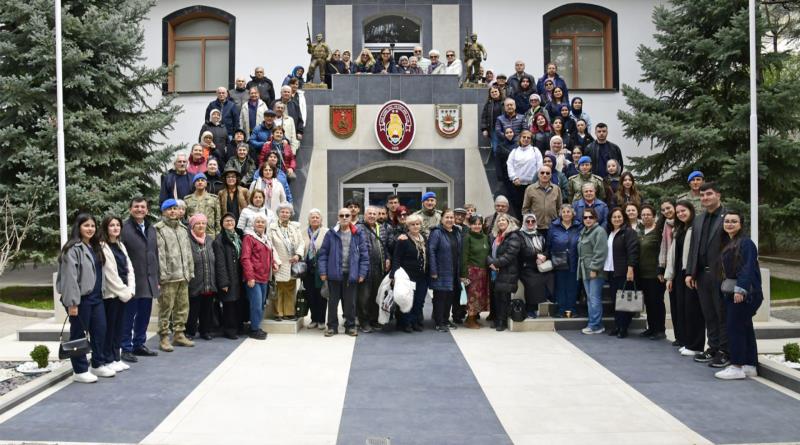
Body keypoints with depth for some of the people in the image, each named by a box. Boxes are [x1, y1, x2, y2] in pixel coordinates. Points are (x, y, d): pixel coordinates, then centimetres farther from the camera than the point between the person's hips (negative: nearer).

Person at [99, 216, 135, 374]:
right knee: (109, 327, 0)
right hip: (110, 294, -7)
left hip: (123, 293, 7)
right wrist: (124, 292, -11)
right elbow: (110, 274, -14)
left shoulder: (120, 246, 15)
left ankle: (116, 358, 19)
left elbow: (129, 269, 11)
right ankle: (108, 360, 8)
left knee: (118, 326, 12)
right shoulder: (103, 247, -10)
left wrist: (130, 290, -1)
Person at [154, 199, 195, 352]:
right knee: (166, 308, -4)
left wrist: (190, 271, 14)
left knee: (182, 307, 11)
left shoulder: (183, 229, 18)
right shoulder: (159, 229, -5)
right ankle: (164, 338, 4)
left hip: (183, 276, 7)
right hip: (168, 276, -7)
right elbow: (159, 254, -12)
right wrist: (163, 274, -16)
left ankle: (179, 334, 21)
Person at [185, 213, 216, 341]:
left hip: (209, 283, 5)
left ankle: (205, 330, 24)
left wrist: (214, 280, 14)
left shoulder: (210, 240, 11)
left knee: (207, 309, 12)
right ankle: (190, 331, 15)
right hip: (194, 283, -5)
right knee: (193, 309, 1)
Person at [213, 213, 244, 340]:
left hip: (237, 277, 6)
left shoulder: (238, 238, 15)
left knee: (236, 303, 7)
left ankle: (235, 327, 18)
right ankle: (229, 330, 6)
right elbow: (220, 262, -13)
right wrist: (223, 282, -17)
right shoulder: (219, 240, -7)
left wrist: (243, 277, 10)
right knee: (229, 304, -4)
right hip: (228, 277, -6)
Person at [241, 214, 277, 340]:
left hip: (264, 278, 8)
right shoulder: (249, 237, -9)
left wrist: (274, 263, 7)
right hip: (254, 278, -8)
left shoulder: (266, 238, 16)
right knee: (256, 304, -8)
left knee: (261, 304, 14)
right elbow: (245, 258, -15)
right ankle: (254, 330, 2)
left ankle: (256, 327, 25)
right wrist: (250, 277, -20)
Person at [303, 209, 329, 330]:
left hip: (320, 268, -4)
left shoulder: (326, 232, -5)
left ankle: (321, 320, 12)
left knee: (320, 294, 2)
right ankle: (314, 319, 19)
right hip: (308, 268, 4)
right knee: (310, 295, 7)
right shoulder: (304, 233, 10)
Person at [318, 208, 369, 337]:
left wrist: (362, 273, -4)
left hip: (351, 273, 0)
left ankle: (350, 326, 20)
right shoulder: (331, 234, 0)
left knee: (350, 301, 9)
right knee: (333, 301, 8)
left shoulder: (358, 234, 2)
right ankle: (332, 326, 18)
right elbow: (323, 253, 0)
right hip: (334, 273, 0)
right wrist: (323, 272, -6)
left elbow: (364, 255, 2)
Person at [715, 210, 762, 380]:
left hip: (743, 293, -9)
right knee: (745, 328, 13)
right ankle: (750, 365, 19)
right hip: (731, 292, 9)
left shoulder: (746, 243, -11)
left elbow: (748, 268, -19)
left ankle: (737, 366, -1)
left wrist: (740, 289, -24)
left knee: (735, 327, -7)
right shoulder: (726, 243, 15)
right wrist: (727, 289, 12)